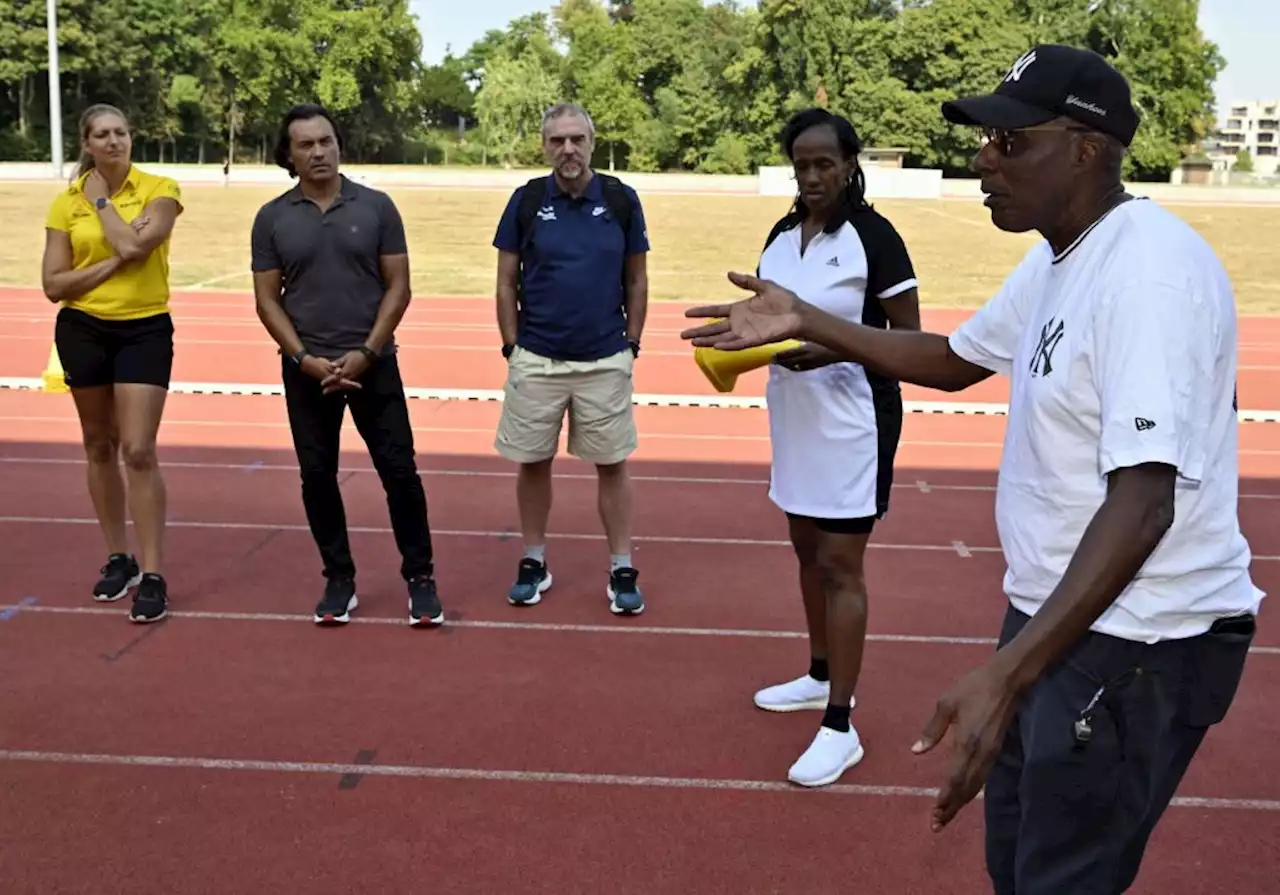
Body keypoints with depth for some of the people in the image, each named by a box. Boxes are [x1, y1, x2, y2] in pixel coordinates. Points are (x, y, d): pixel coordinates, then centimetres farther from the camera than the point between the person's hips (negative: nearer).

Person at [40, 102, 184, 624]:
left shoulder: (159, 189, -6)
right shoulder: (66, 203, 0)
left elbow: (135, 245, -24)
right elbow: (52, 285, -4)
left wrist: (101, 200, -10)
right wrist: (112, 264, -14)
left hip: (145, 329, -3)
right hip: (83, 330, 3)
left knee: (139, 451, -9)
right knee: (99, 447, 12)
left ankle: (153, 575, -4)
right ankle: (118, 558, 27)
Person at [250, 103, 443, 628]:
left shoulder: (376, 207, 0)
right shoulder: (272, 218, 2)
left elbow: (397, 287, -1)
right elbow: (268, 300, 2)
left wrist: (365, 353, -10)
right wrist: (305, 359, -10)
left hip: (373, 363, -1)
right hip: (306, 369, 1)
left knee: (399, 471, -1)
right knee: (317, 476, 7)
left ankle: (420, 578, 12)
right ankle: (339, 581, 21)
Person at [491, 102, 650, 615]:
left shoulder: (621, 199, -2)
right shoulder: (526, 200, -2)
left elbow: (636, 281, 6)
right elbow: (507, 282, 4)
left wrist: (632, 344, 2)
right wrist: (511, 347, 0)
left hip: (606, 361, 0)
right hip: (536, 360, 1)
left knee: (612, 463, 6)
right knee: (532, 462, 9)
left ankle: (622, 569, 16)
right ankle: (534, 563, 24)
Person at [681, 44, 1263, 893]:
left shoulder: (1149, 271, -23)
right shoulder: (1055, 259, 8)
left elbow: (1143, 505, -30)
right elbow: (957, 359, 23)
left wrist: (1008, 670, -37)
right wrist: (804, 321, 13)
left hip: (1136, 644, -9)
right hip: (1055, 616, 10)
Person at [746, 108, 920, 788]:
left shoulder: (873, 236, -13)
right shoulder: (781, 235, 8)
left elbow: (909, 338, -13)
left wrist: (833, 349, -27)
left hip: (852, 420, -8)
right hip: (796, 416, 8)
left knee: (839, 567, -6)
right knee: (807, 550, 18)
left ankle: (840, 727, 0)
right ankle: (822, 675, 36)